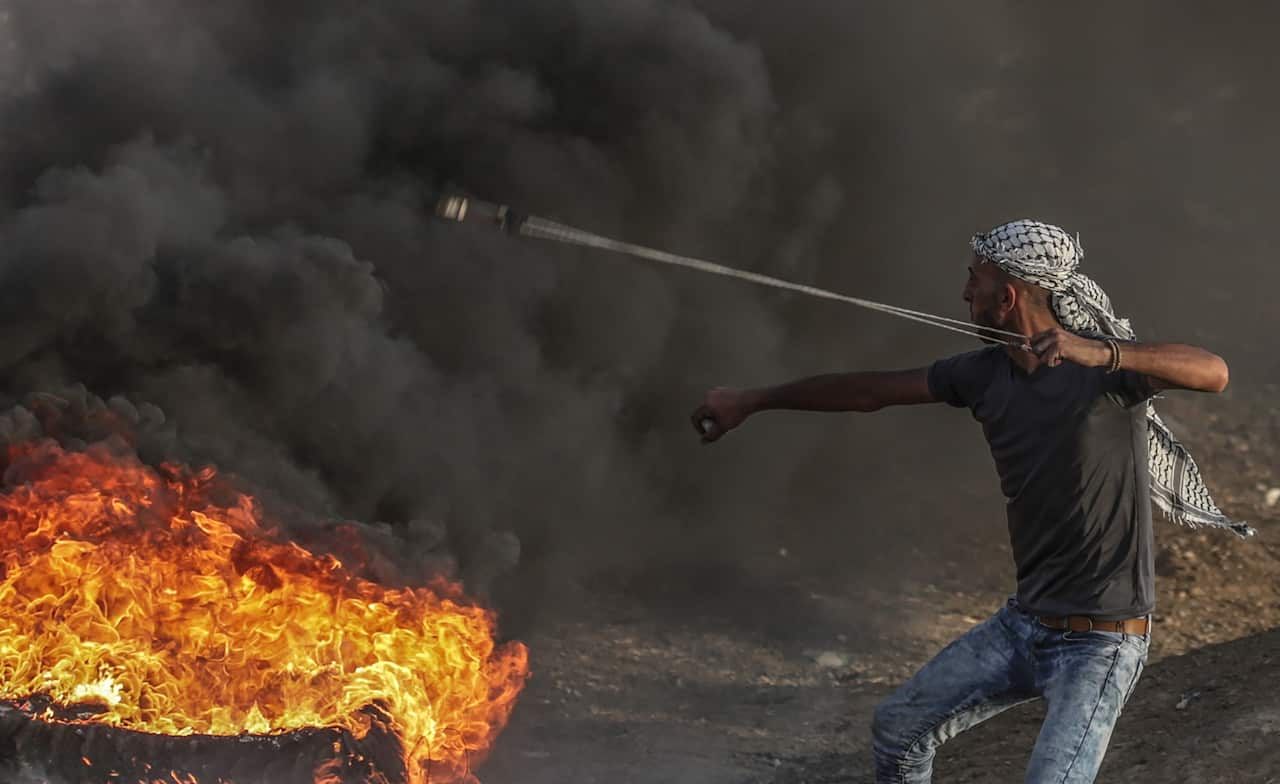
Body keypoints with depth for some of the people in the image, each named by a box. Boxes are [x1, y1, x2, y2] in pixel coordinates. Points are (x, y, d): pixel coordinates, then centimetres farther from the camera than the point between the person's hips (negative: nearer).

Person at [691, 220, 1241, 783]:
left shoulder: (1103, 366, -18)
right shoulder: (986, 372, 1)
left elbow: (1213, 373, -35)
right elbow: (872, 389, 12)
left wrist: (1101, 353, -48)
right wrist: (752, 402, 19)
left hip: (1100, 641, -7)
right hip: (1023, 623, 7)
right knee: (897, 728, 14)